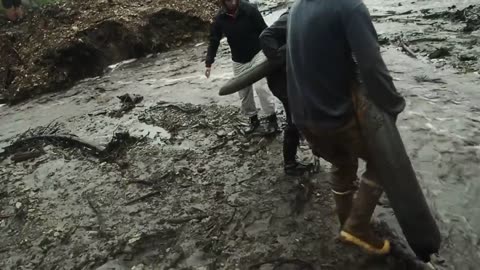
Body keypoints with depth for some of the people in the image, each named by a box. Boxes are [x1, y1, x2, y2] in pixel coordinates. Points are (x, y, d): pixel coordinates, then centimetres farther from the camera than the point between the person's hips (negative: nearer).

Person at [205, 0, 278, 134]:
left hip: (257, 54, -3)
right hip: (238, 61, 4)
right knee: (244, 92, 7)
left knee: (260, 86, -16)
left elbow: (264, 30, -10)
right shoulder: (220, 18, -9)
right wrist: (209, 63, -8)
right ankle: (253, 119, 25)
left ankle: (272, 118, -2)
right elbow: (214, 41, -2)